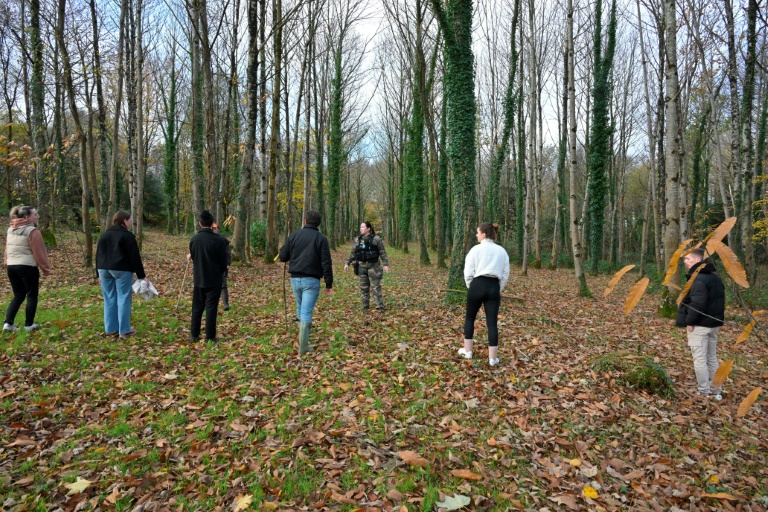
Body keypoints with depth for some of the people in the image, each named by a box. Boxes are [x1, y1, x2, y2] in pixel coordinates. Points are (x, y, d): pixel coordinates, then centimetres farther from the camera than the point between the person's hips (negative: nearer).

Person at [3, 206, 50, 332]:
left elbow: (7, 249, 16)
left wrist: (9, 262, 21)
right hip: (28, 267, -7)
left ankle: (8, 323, 8)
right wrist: (45, 268, -4)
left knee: (18, 295, 17)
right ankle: (29, 325, 9)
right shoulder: (32, 231, -12)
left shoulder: (11, 230, 11)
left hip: (11, 266, 7)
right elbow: (39, 252, -11)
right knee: (32, 296, 6)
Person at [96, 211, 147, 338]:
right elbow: (135, 257, -11)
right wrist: (142, 275, -8)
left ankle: (110, 329, 14)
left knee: (109, 299, 10)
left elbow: (98, 255, 15)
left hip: (104, 269, 7)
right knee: (123, 299, -1)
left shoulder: (104, 234, 13)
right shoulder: (127, 235, -8)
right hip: (122, 270, -6)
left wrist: (99, 273, 21)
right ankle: (124, 330, 1)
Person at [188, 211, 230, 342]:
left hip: (198, 279, 4)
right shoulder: (218, 240, -14)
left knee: (197, 307, 13)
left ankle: (194, 335, 17)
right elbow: (223, 262, -7)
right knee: (211, 308, 1)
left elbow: (193, 258, 9)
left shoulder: (194, 239, -1)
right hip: (214, 280, -4)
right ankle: (210, 336, 4)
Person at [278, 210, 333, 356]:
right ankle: (303, 347, -2)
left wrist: (283, 248, 30)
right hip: (311, 280, -3)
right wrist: (329, 284, -3)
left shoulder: (294, 235, 4)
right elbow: (326, 263, -8)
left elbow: (282, 257, 9)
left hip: (295, 279, 4)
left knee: (300, 308, 23)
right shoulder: (321, 238, -4)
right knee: (306, 312, -3)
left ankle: (303, 337, 33)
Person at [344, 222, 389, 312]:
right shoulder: (358, 239, 7)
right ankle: (365, 306, 17)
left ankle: (380, 307, 3)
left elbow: (383, 252, -5)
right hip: (362, 266, 4)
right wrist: (347, 263, 8)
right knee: (364, 287, 8)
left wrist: (385, 264, -12)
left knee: (376, 287, -3)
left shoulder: (376, 239, -6)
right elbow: (353, 253, 13)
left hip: (373, 266, -4)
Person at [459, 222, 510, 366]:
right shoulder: (502, 251, 11)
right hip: (494, 287, 3)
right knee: (492, 322, 4)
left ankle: (467, 351, 22)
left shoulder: (476, 249, -1)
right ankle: (493, 358, 6)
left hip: (478, 285, -3)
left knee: (469, 318, 16)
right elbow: (505, 273, 12)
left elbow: (468, 272, -3)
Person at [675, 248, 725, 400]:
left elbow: (697, 303, -27)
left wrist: (689, 322, -19)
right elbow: (719, 300, 17)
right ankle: (716, 391, 24)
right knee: (712, 358, 17)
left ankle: (705, 394, 3)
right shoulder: (715, 277, 13)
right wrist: (716, 318, 20)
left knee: (700, 360, -2)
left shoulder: (698, 279, -19)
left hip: (699, 325, -10)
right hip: (714, 323, 10)